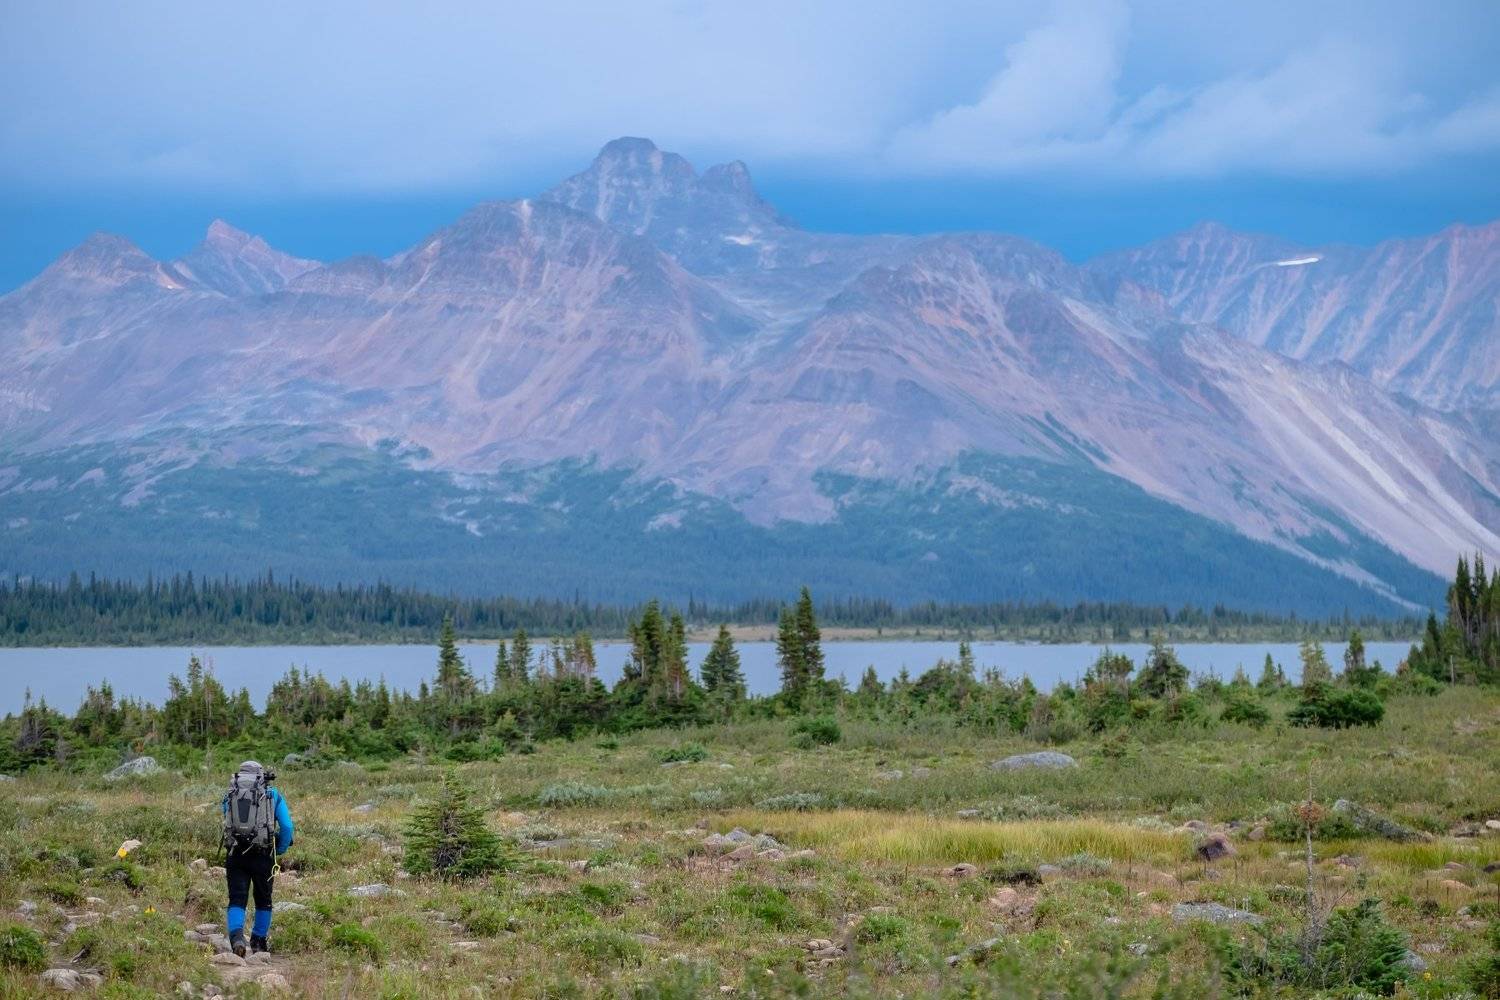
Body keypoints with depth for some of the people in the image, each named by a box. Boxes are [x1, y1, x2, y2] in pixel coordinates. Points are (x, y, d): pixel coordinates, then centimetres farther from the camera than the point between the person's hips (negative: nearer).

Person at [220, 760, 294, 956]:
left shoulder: (230, 795, 11)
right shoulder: (272, 795, 7)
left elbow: (228, 826, 14)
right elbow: (287, 827, 0)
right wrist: (279, 851, 12)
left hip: (234, 854, 1)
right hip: (263, 855, -1)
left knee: (237, 900, 0)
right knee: (263, 901, 17)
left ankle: (236, 937, -22)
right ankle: (259, 941, 26)